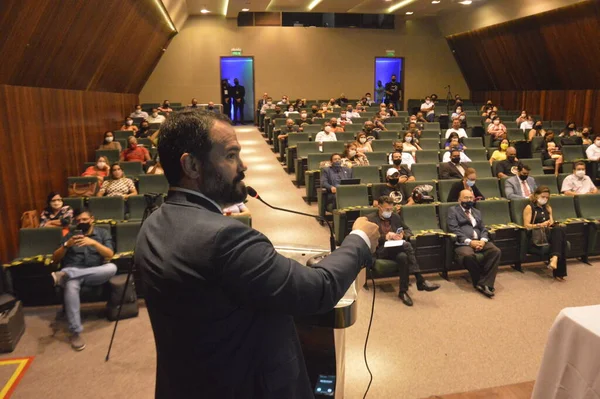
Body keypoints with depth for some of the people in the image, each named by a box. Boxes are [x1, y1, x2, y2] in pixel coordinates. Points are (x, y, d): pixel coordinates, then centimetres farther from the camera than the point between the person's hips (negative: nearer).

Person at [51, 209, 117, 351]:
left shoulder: (102, 233, 14)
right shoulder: (69, 236, 18)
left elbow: (110, 254, -1)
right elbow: (55, 259, 11)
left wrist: (94, 243, -17)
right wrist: (66, 245, -7)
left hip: (95, 274, 0)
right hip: (72, 272, 0)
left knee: (112, 268, -34)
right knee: (71, 285, -38)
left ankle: (64, 275, -34)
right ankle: (75, 332, -35)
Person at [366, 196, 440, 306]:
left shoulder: (396, 216, 20)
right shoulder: (370, 219, 3)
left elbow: (407, 230, 24)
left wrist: (403, 234, -1)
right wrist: (385, 237, -22)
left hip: (397, 248, 5)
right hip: (380, 250, -5)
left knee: (403, 256, -35)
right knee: (407, 245, -33)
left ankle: (403, 291, -29)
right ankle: (420, 281, -34)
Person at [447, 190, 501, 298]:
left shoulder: (477, 212, 27)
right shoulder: (453, 210, 9)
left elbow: (483, 229, 17)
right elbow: (454, 229, -4)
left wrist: (483, 240, -7)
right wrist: (469, 241, -16)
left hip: (479, 241, 5)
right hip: (463, 243, -5)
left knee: (496, 251, -26)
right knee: (469, 255, -38)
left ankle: (484, 284, -26)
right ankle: (478, 282, -16)